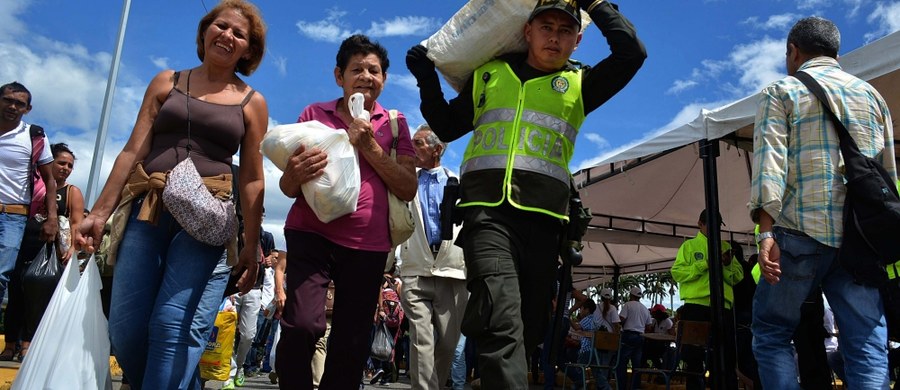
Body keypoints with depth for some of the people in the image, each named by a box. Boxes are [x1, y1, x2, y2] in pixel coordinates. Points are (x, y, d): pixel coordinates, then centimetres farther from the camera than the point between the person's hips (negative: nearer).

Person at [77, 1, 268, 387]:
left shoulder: (252, 102, 7)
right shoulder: (167, 82, 13)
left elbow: (252, 179, 4)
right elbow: (133, 151, 9)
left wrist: (251, 245, -2)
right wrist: (99, 212, 3)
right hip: (149, 209, 3)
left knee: (169, 322, -13)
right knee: (124, 327, 0)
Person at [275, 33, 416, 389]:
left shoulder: (394, 123, 9)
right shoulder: (314, 114, 8)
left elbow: (408, 190, -1)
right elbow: (287, 188, 8)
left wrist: (370, 147, -11)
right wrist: (294, 176, -16)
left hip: (368, 243, 1)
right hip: (311, 233, -1)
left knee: (351, 346, 5)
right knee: (303, 324, -20)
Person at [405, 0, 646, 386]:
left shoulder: (579, 84, 17)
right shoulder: (488, 74, 19)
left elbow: (632, 52, 2)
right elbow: (447, 128, 26)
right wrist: (427, 80, 13)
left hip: (543, 217, 2)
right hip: (489, 211, -2)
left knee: (530, 328, 6)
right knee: (502, 321, -22)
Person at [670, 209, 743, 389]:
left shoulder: (725, 246, 18)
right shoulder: (689, 245, 9)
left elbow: (738, 277, 12)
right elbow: (677, 273, -4)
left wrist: (728, 265, -8)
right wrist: (704, 264, -12)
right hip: (696, 306, -3)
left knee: (726, 356, 5)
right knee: (694, 355, 0)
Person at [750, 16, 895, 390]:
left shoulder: (780, 91, 8)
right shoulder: (871, 93, 22)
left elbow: (769, 163, -7)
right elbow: (889, 173, 18)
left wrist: (766, 232, -13)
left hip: (803, 230, -4)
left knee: (771, 333, 7)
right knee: (868, 344, 3)